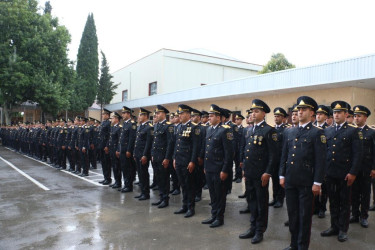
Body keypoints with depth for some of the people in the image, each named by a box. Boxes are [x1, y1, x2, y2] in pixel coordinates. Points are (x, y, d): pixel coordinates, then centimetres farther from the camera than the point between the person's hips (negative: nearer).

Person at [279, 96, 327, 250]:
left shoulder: (317, 133, -6)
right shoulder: (289, 132, 10)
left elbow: (320, 160, -9)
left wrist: (317, 183, -11)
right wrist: (282, 175, 8)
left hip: (306, 182, -5)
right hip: (290, 180, 5)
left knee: (304, 216, 7)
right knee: (292, 214, 14)